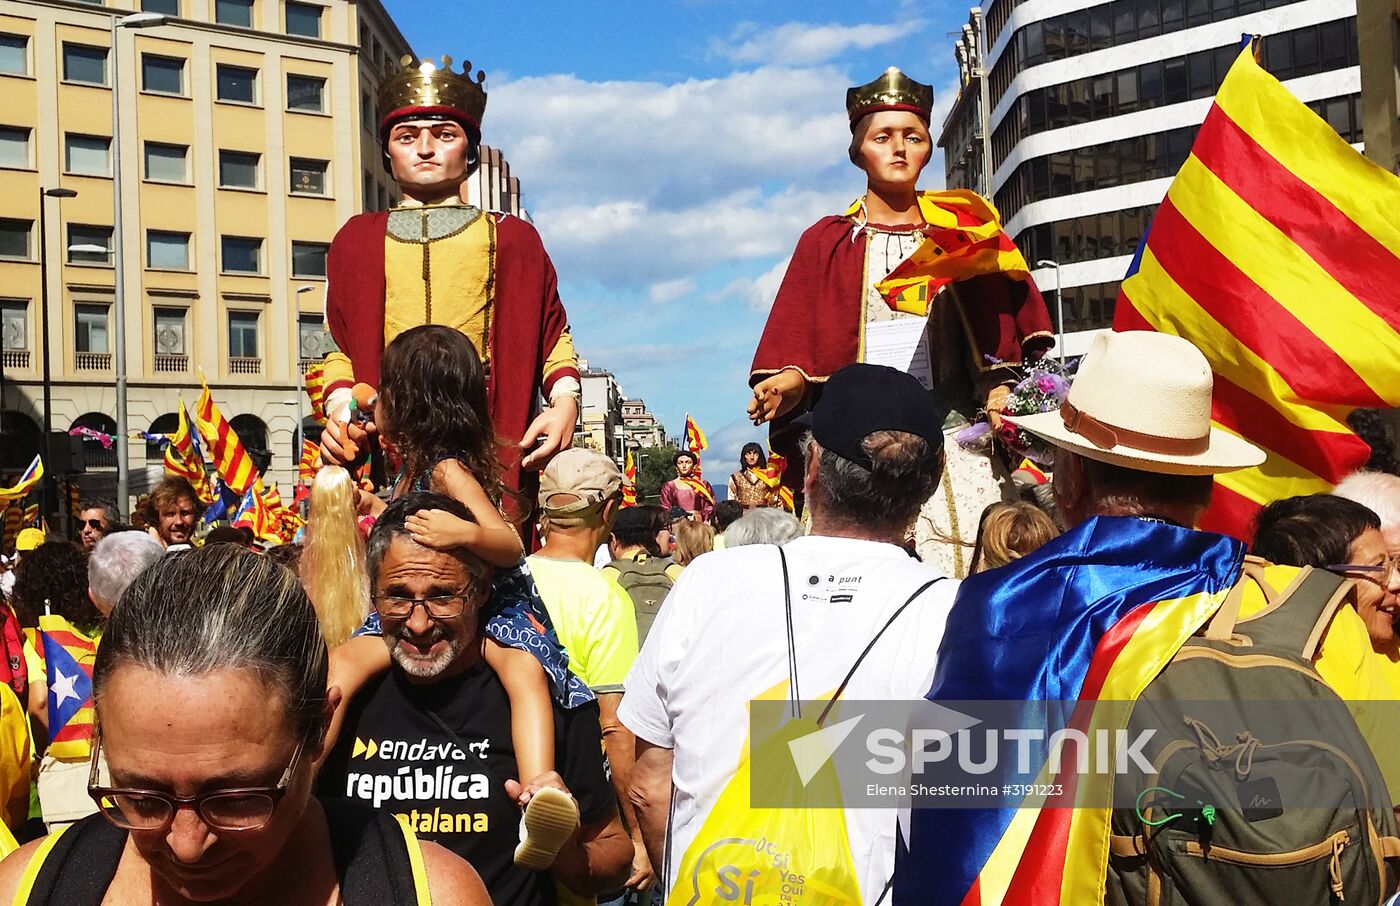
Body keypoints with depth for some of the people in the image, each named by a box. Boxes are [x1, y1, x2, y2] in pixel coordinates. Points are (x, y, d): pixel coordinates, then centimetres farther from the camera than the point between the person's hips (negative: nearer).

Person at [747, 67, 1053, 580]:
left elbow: (999, 328, 9)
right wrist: (789, 381, -15)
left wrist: (1002, 390, -10)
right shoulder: (827, 243, 12)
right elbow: (799, 341, 6)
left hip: (955, 437, 1)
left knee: (969, 575, -9)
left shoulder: (960, 231, 15)